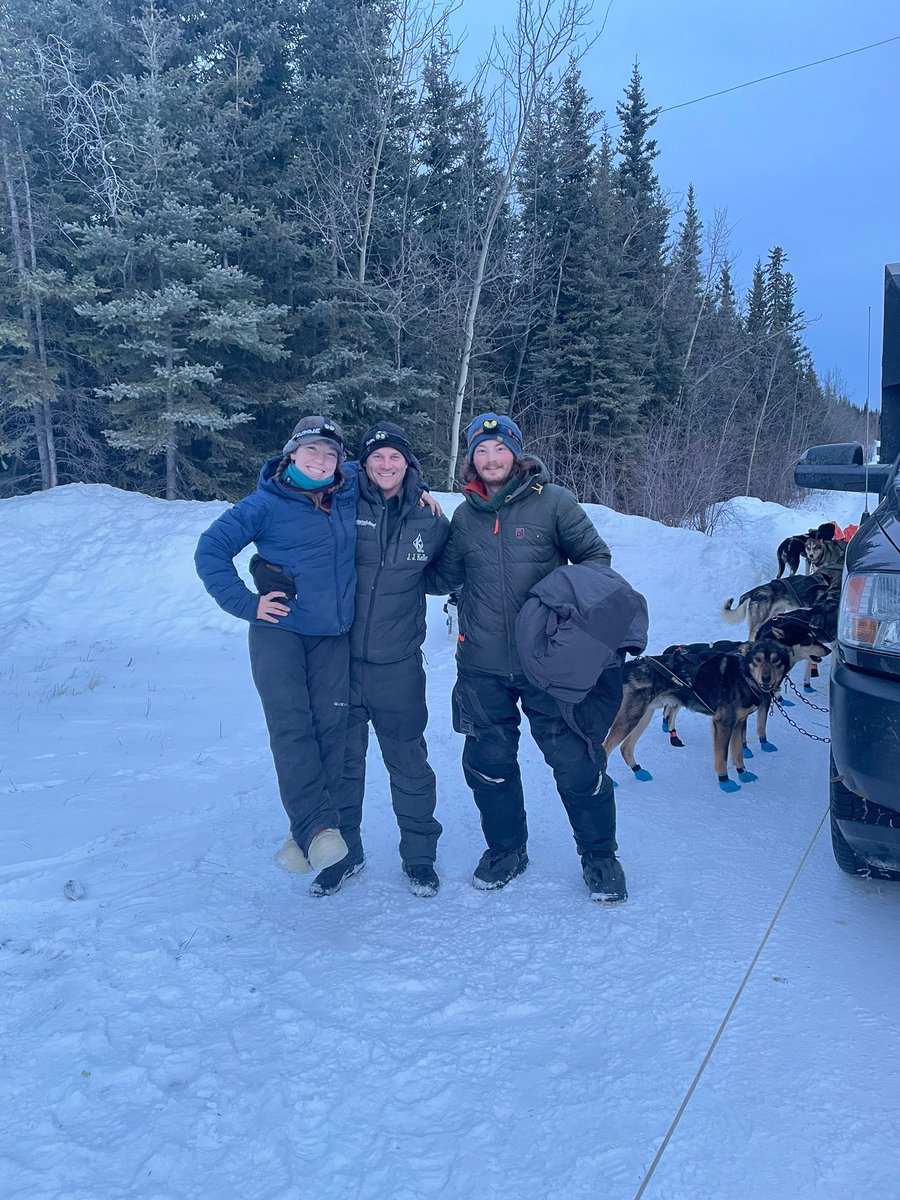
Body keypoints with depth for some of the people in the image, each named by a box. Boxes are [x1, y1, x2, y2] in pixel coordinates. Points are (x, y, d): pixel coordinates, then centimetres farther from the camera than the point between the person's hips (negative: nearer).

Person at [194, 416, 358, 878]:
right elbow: (210, 550, -4)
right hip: (279, 629, -3)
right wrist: (246, 603, -10)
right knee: (291, 724, -14)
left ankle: (309, 832, 5)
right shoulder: (266, 504, -3)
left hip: (333, 635, 3)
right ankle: (317, 828, -14)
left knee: (330, 727, -2)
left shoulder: (350, 492, 7)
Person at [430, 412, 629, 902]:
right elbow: (445, 578, 13)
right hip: (483, 665, 3)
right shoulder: (465, 516, 8)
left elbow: (596, 557, 3)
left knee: (576, 760, 2)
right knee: (487, 762, 11)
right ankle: (505, 848, 34)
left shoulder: (553, 501, -2)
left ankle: (599, 854, 24)